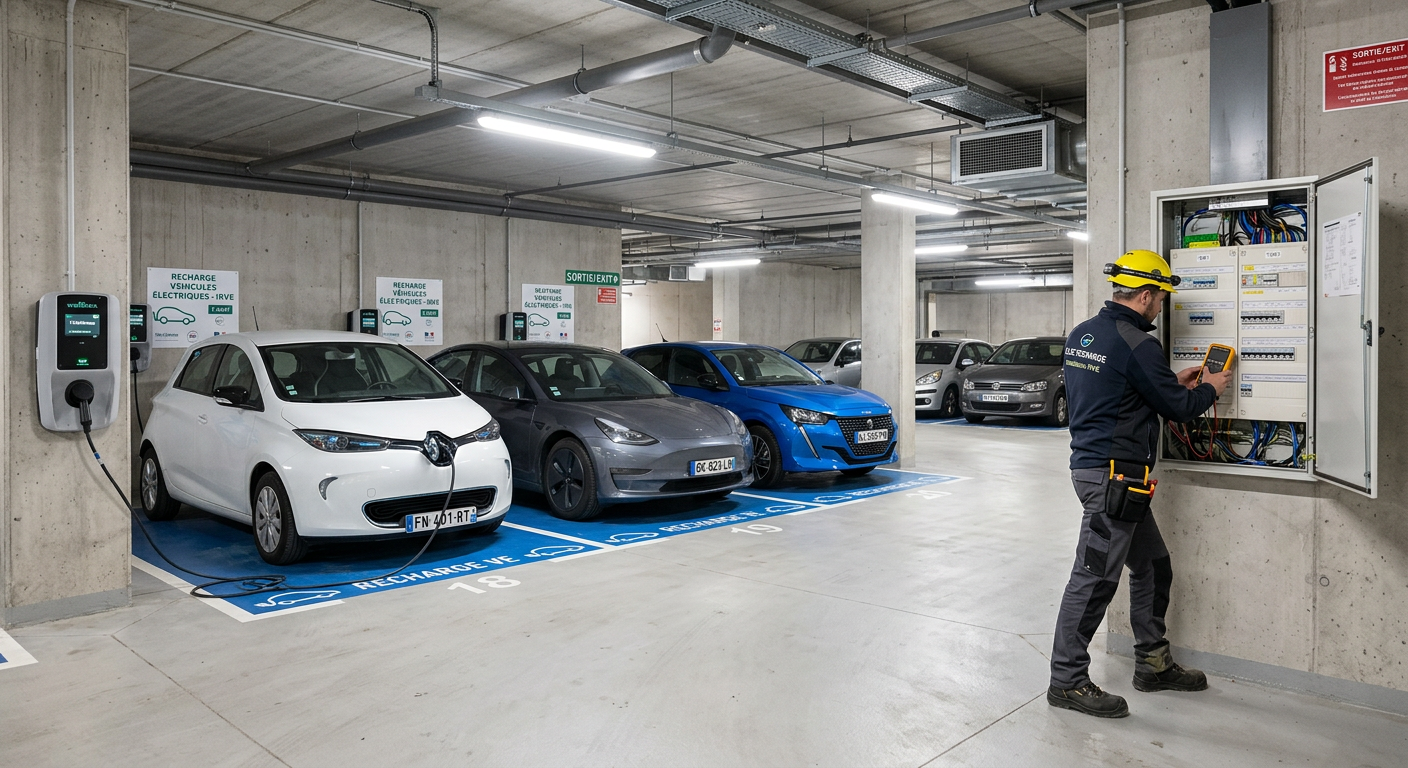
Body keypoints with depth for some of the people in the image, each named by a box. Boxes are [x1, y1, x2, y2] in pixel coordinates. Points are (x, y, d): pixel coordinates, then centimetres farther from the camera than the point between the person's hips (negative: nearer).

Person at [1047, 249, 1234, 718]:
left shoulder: (1082, 334, 12)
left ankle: (1153, 663, 31)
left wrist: (1175, 382, 22)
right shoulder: (1135, 344, -16)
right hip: (1113, 475, -10)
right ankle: (1067, 681, 5)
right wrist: (1210, 389, 11)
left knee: (1152, 566, 20)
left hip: (1091, 464, 10)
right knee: (1094, 578, -3)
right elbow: (1178, 408, -8)